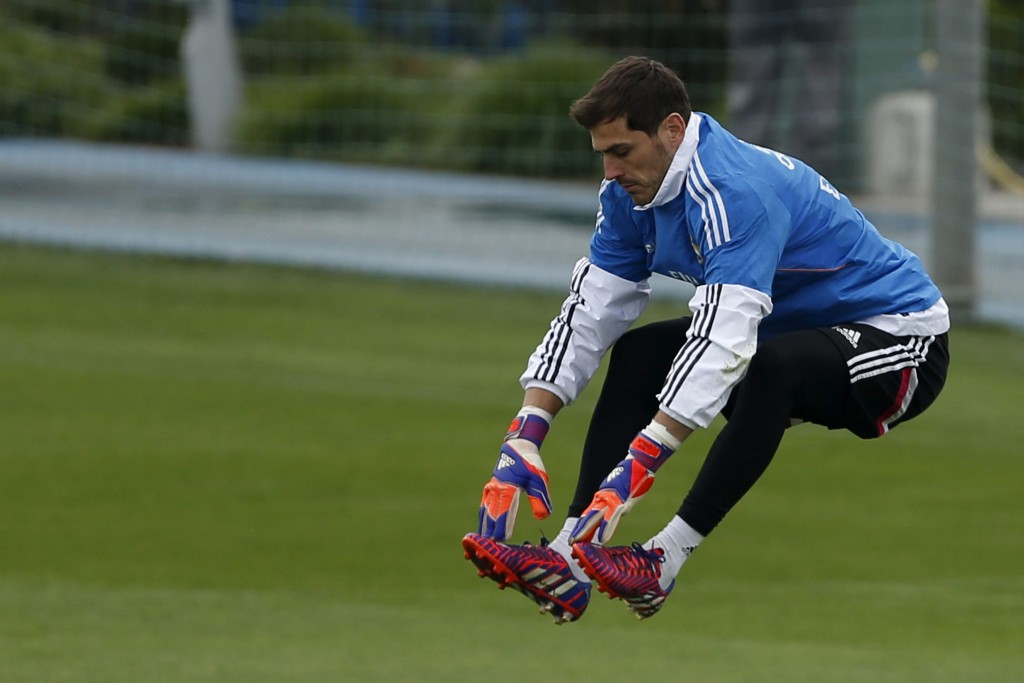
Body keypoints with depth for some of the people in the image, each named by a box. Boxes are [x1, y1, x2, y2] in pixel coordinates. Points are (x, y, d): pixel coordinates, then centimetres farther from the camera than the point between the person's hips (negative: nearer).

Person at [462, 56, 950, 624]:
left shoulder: (734, 192, -31)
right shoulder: (633, 191, -3)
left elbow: (724, 344, -39)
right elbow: (589, 314, -1)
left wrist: (635, 468, -45)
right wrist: (525, 437, -13)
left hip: (901, 342, -9)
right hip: (802, 329, 9)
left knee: (774, 366, -37)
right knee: (639, 353, 1)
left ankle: (665, 561, -32)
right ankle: (569, 562, -11)